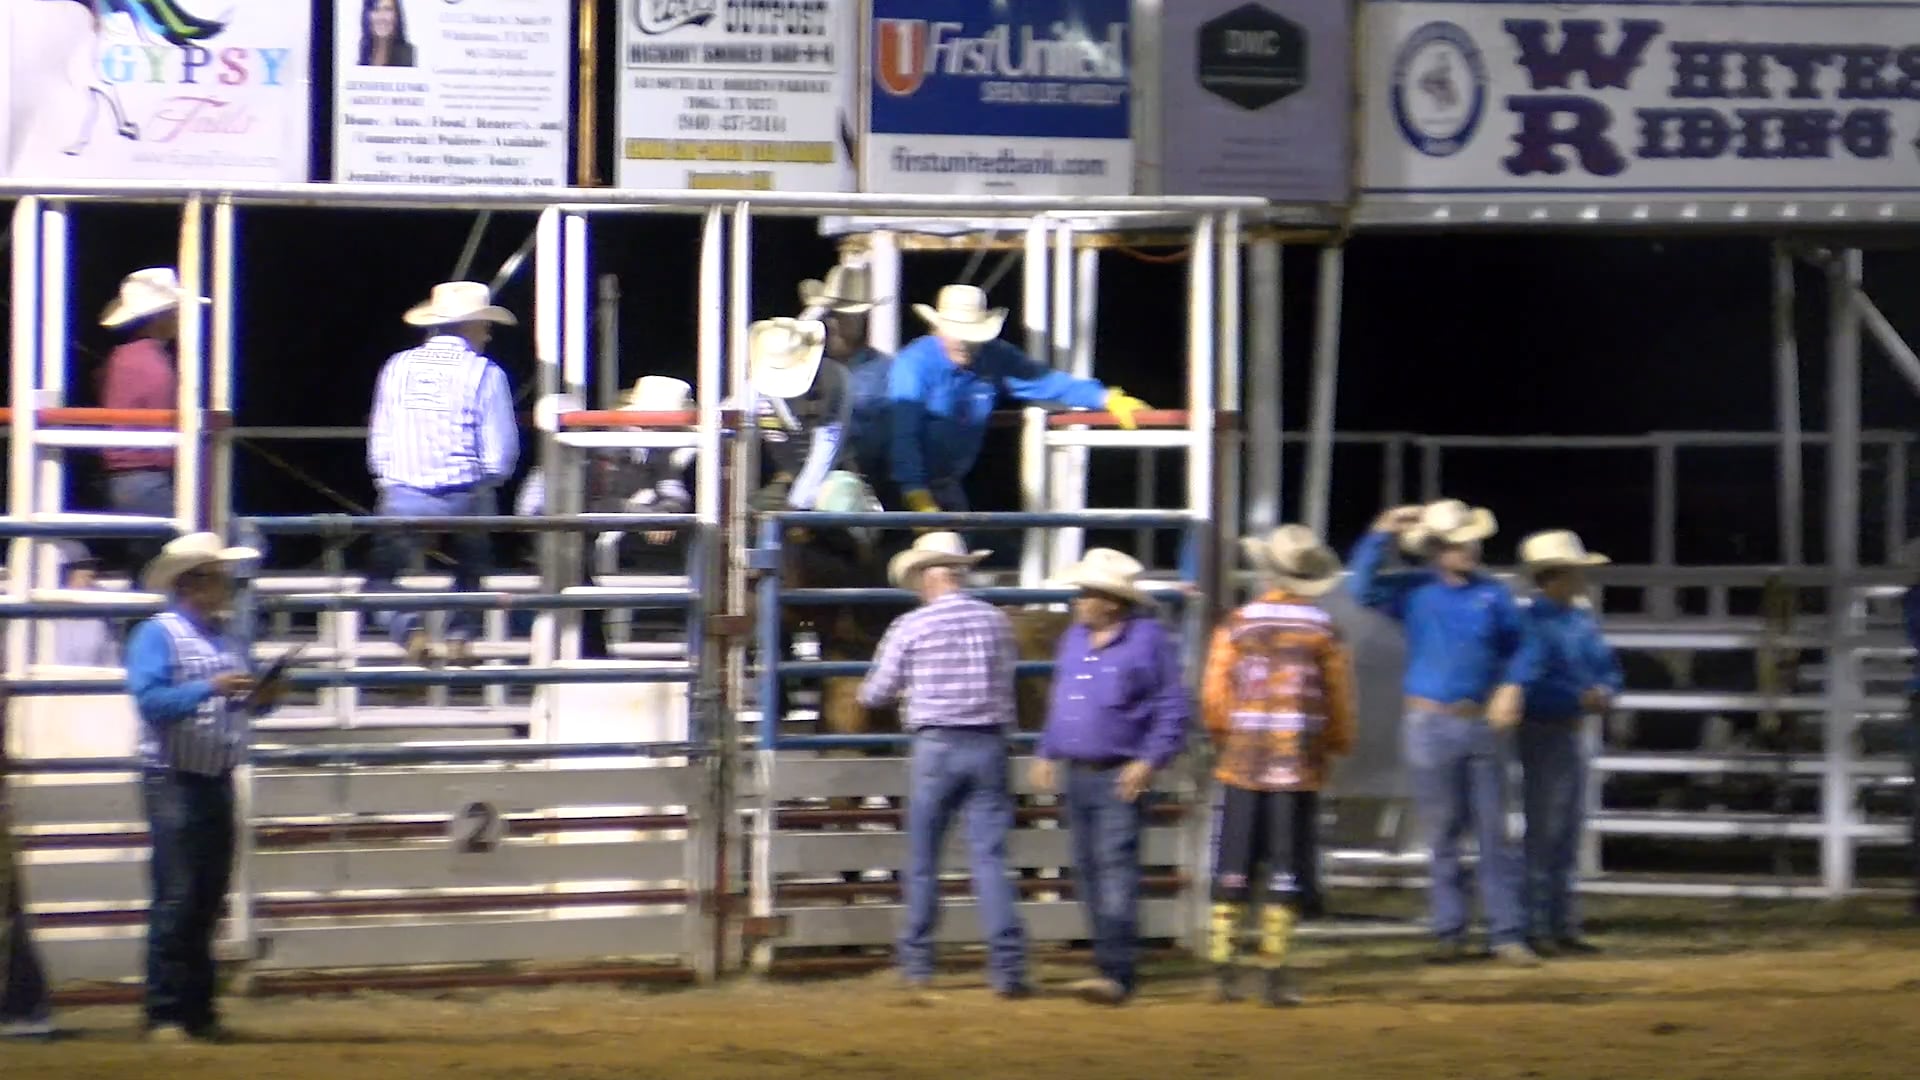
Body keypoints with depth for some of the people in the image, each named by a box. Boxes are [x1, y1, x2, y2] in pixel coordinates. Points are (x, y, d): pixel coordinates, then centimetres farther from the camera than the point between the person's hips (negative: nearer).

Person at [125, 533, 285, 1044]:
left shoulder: (226, 637, 12)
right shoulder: (157, 635, -9)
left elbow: (242, 704, 21)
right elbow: (150, 699, -20)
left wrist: (261, 699, -1)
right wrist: (211, 689, -28)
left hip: (218, 782, 7)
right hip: (174, 783, -7)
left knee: (208, 901, 10)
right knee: (175, 899, -9)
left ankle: (199, 1010, 15)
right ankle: (165, 1014, -6)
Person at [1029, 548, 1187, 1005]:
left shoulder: (1149, 640, -8)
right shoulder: (1073, 640, 12)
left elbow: (1174, 709, -9)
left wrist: (1150, 761, -16)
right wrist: (1047, 753, 15)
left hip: (1120, 777, -8)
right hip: (1077, 774, 8)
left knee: (1116, 866, -15)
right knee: (1087, 870, 10)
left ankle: (1116, 971, -20)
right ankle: (1109, 960, 21)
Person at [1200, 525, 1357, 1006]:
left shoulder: (1237, 625, -2)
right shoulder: (1325, 632, -3)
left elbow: (1214, 696, -1)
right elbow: (1340, 702, 0)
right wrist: (1336, 748, 16)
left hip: (1241, 766, 1)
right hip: (1300, 768, -1)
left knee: (1233, 870, 7)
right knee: (1286, 873, 3)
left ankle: (1223, 965, 6)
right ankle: (1275, 971, 1)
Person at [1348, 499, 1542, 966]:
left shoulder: (1493, 595, 4)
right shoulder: (1414, 591, 0)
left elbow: (1523, 647, 7)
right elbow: (1363, 588, -13)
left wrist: (1512, 686, -9)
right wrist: (1382, 534, -16)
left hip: (1483, 722, 1)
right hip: (1430, 726, -1)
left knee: (1494, 832, 1)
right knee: (1442, 835, 5)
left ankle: (1507, 933, 2)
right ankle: (1449, 932, 12)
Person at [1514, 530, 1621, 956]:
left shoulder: (1583, 621, 10)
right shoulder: (1530, 622, -14)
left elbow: (1608, 668, 14)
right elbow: (1531, 682, -22)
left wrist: (1604, 691, -8)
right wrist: (1580, 698, -24)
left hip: (1573, 732, 8)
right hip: (1542, 731, -8)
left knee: (1568, 833, 11)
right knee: (1542, 833, -6)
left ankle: (1563, 925, 17)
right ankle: (1536, 926, -2)